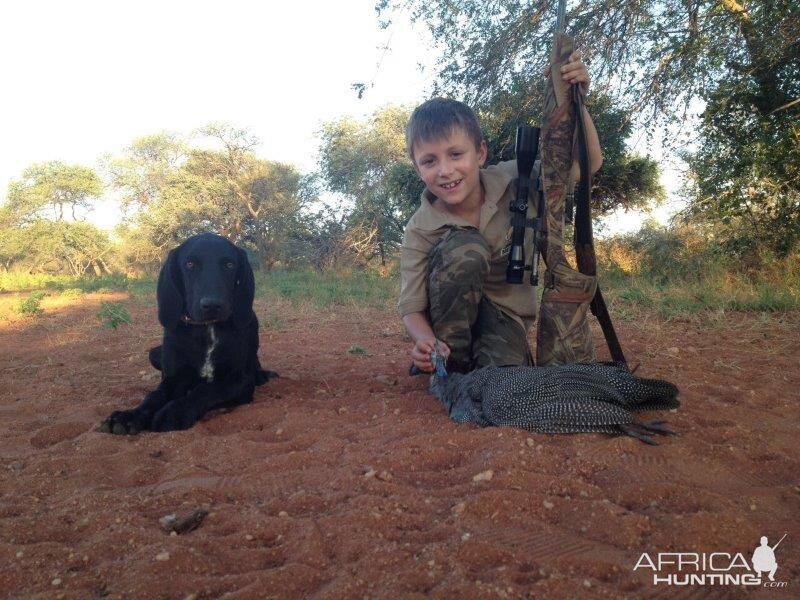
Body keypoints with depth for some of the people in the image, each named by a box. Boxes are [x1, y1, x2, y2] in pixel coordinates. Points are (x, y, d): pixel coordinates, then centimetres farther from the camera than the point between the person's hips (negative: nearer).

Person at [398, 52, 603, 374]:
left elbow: (588, 163, -7)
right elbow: (412, 308, -19)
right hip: (452, 315, -1)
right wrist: (424, 341, -42)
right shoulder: (419, 231, -19)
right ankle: (452, 361, -17)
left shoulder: (513, 181, -14)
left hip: (505, 313, 1)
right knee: (465, 248, -32)